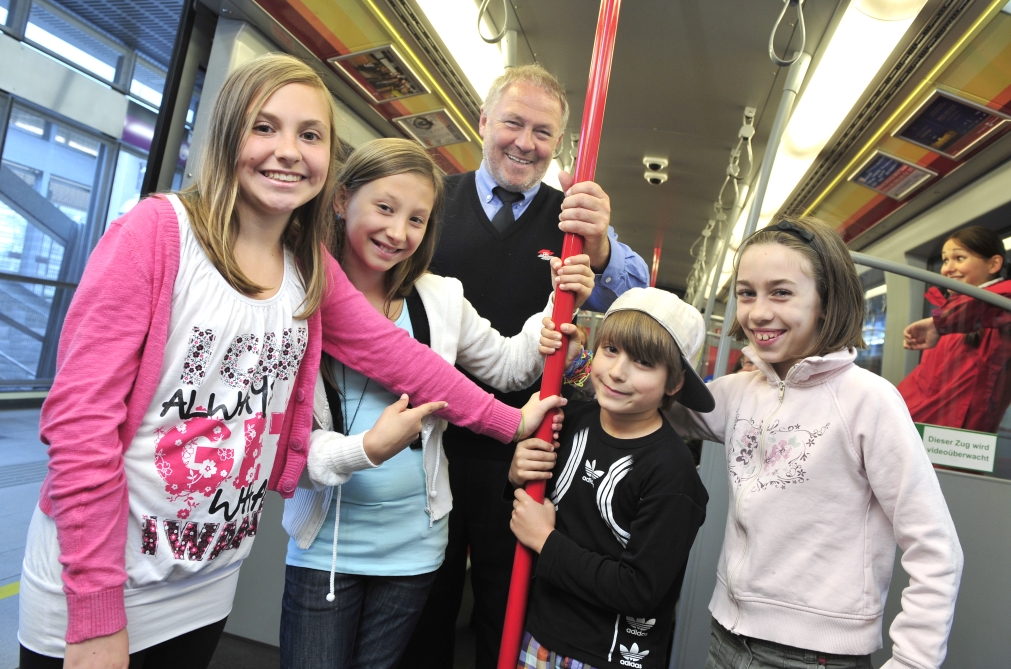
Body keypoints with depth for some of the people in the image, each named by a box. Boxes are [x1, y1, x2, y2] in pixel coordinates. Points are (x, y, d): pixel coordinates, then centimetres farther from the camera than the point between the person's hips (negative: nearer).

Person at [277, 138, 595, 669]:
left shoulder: (439, 300, -3)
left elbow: (508, 366, 7)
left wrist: (560, 308, -8)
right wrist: (364, 450, -30)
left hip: (414, 543, 3)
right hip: (326, 543, -3)